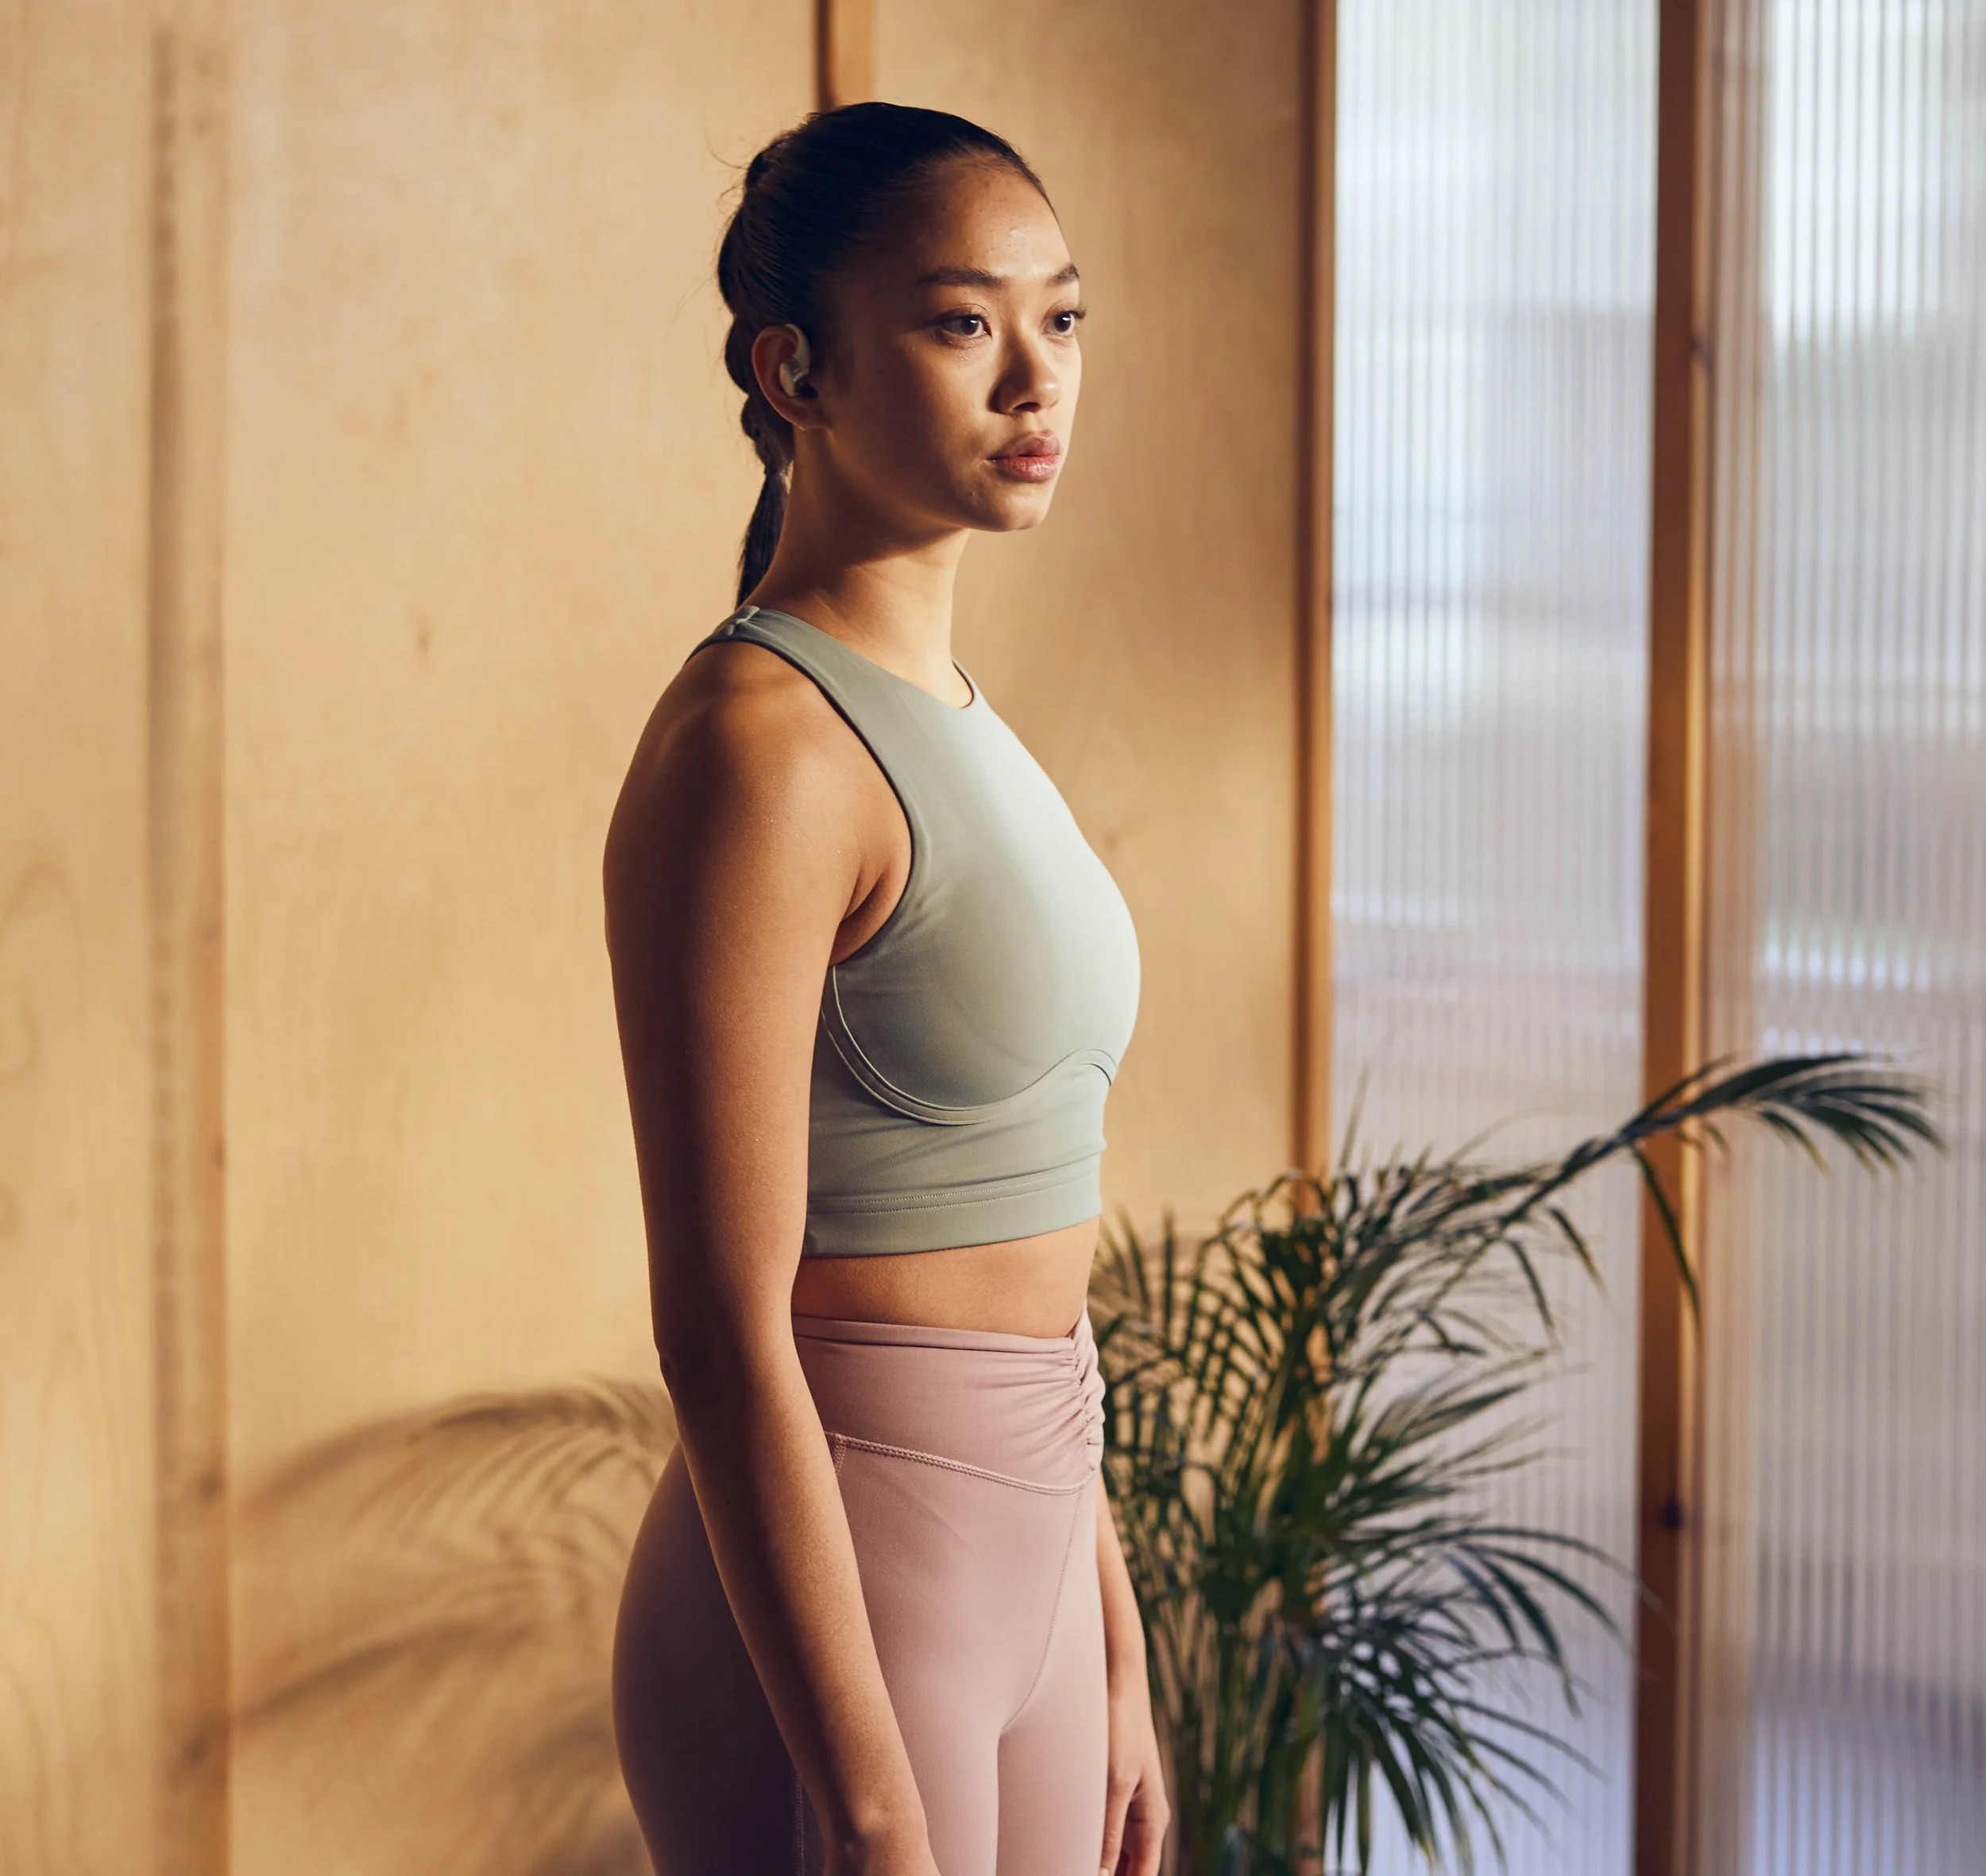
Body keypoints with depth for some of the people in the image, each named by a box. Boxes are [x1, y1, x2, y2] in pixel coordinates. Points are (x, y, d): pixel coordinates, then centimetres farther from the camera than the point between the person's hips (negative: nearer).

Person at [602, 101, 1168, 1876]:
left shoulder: (954, 723, 11)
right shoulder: (754, 747, -16)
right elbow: (723, 1328, -20)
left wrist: (1115, 1660, 17)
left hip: (1013, 1560, 8)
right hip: (823, 1594, -8)